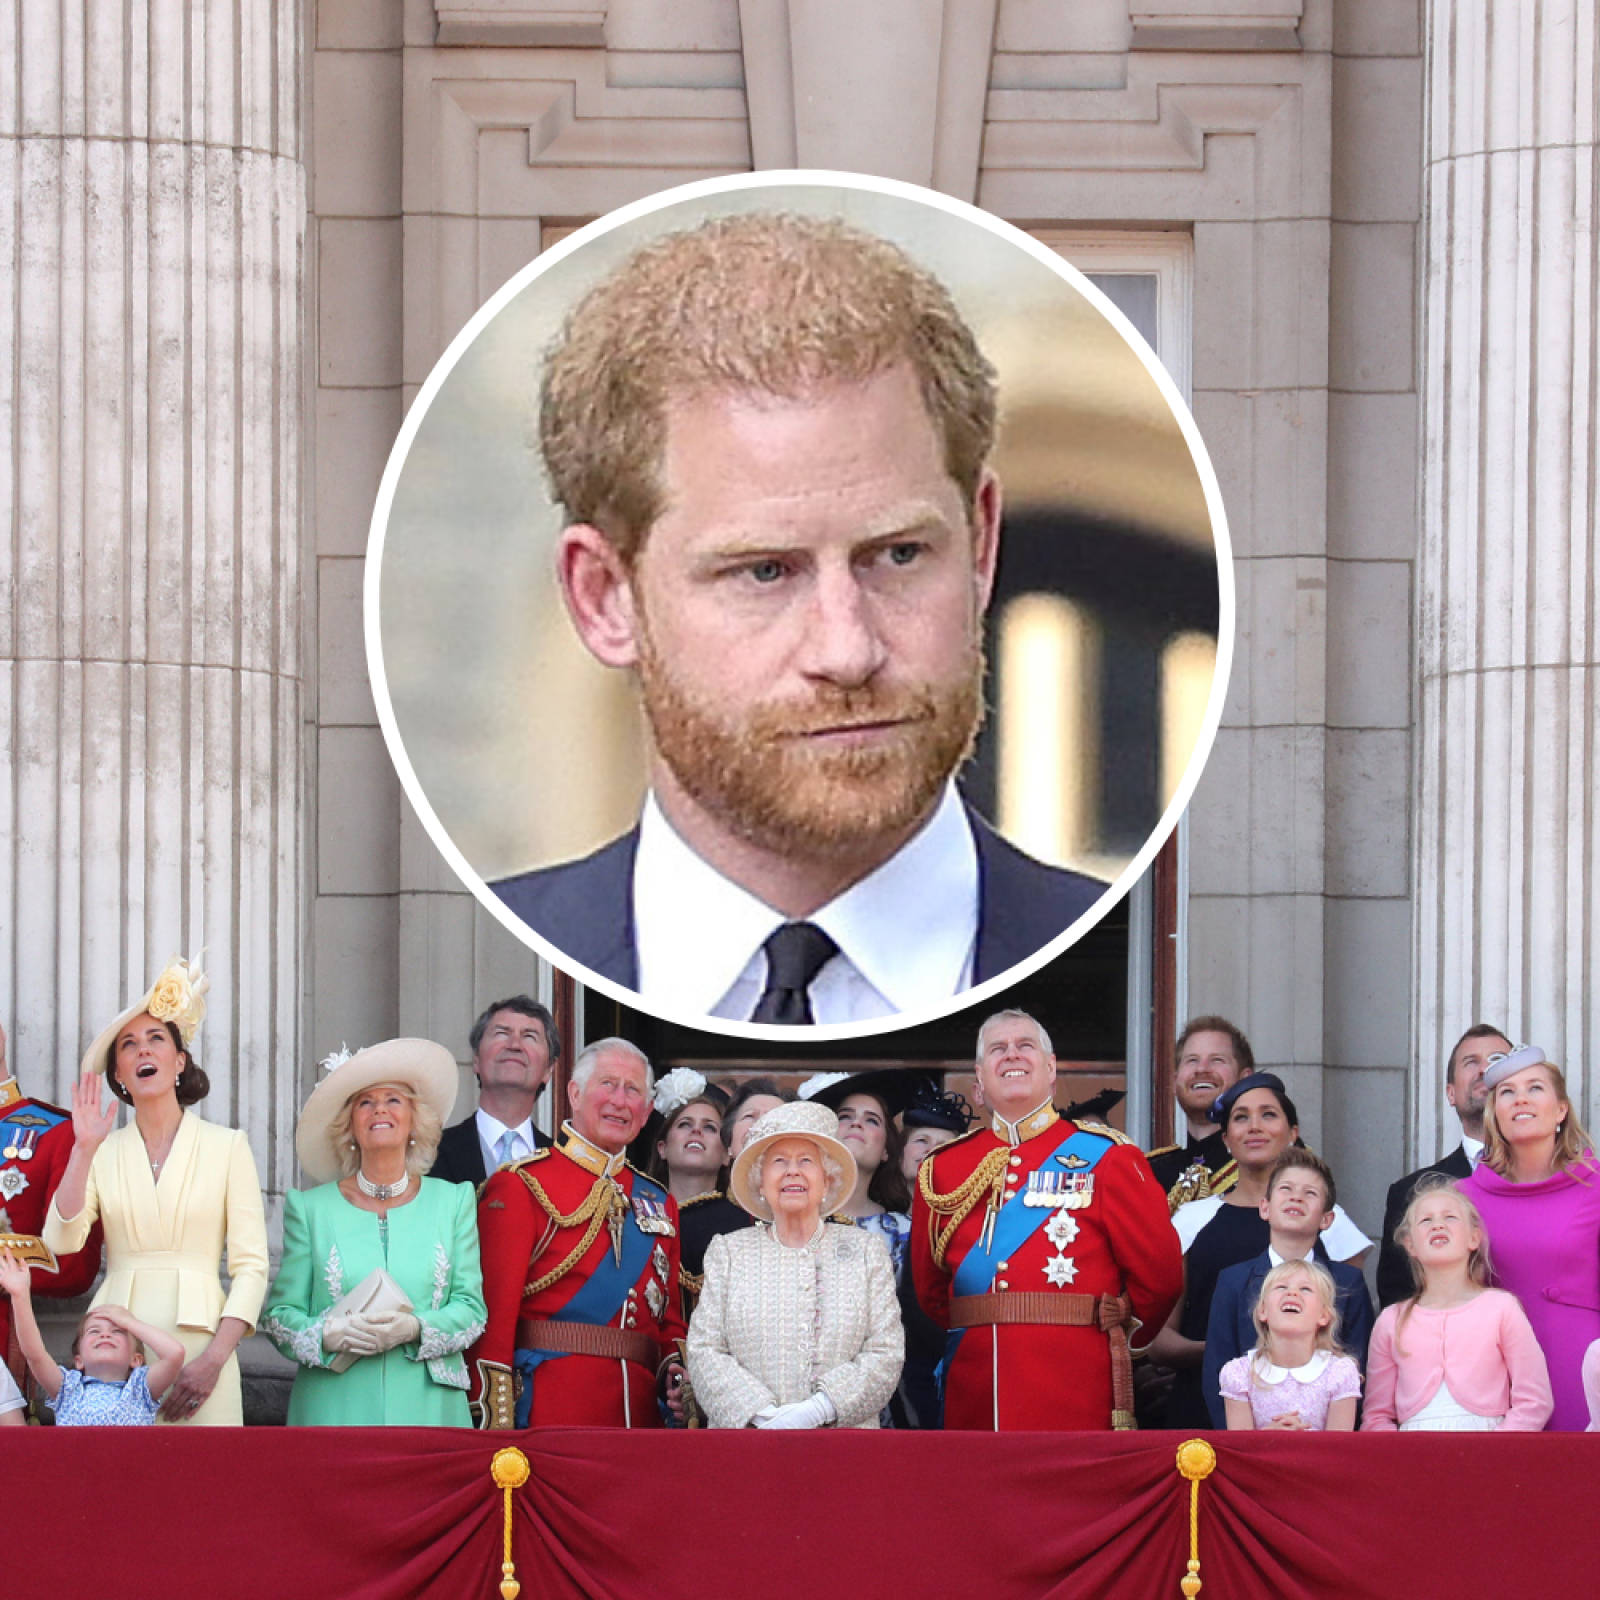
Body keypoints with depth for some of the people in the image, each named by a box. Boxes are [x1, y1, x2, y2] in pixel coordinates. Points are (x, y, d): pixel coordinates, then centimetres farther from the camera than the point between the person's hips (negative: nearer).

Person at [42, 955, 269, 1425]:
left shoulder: (226, 1147, 6)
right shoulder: (104, 1154, 13)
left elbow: (251, 1264, 1)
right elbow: (61, 1240, -2)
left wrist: (215, 1358, -10)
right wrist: (84, 1150, -7)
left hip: (198, 1338, -2)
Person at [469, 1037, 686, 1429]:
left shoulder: (659, 1203, 18)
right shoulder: (520, 1187, 0)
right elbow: (494, 1313, -8)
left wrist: (677, 1372, 0)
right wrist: (495, 1425, -16)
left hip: (641, 1413, 5)